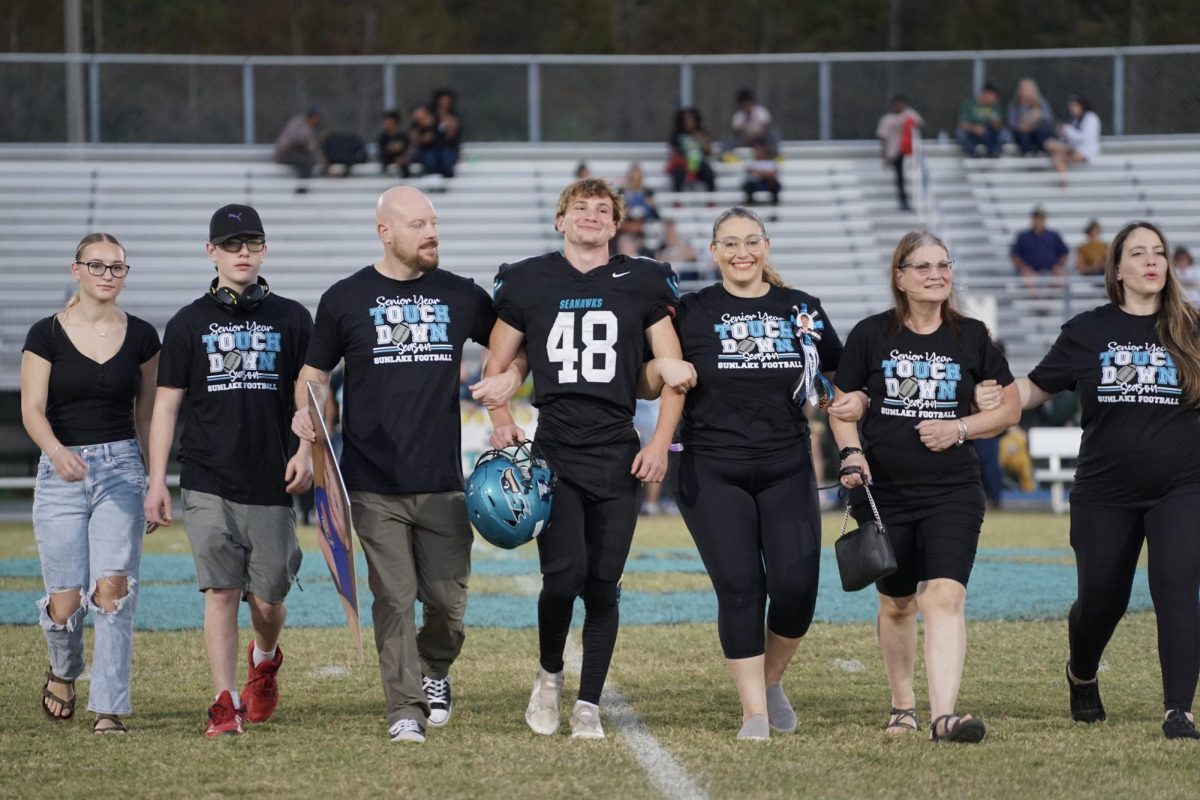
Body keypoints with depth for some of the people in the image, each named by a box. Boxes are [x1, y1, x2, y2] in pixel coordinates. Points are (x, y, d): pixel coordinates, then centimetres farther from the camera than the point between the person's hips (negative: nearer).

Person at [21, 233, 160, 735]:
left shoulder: (140, 336, 6)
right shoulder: (46, 335, -1)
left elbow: (148, 414, 13)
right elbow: (32, 411, -8)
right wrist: (58, 451, -28)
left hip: (121, 467, 1)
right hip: (61, 471, -1)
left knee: (113, 589, -15)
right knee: (66, 599, -2)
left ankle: (109, 709, -10)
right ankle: (62, 671, 32)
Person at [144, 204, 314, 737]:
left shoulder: (291, 319, 8)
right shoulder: (189, 324, 7)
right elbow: (166, 407, 7)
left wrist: (306, 451, -5)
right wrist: (156, 483, 1)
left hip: (272, 485, 1)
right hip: (208, 486, -1)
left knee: (267, 599, 4)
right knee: (220, 592, -10)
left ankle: (265, 659, 36)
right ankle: (226, 703, -6)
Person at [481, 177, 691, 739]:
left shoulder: (641, 283, 7)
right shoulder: (528, 282, 7)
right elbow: (496, 366, 15)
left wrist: (660, 442, -4)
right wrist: (501, 421, -3)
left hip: (618, 457, 1)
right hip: (553, 454, -1)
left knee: (603, 585, 1)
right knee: (564, 572, -17)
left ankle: (589, 705, 11)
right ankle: (549, 673, 9)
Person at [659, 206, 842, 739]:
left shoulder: (802, 309, 9)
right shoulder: (692, 311, 3)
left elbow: (839, 374, 19)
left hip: (787, 469, 2)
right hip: (712, 471, -2)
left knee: (797, 584, -9)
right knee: (739, 588, -7)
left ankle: (771, 680, 18)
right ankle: (754, 713, 0)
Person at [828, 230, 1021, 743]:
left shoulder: (972, 337, 4)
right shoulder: (871, 335, 2)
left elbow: (1009, 408, 8)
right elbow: (841, 408, 8)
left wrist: (960, 428, -8)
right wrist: (852, 455, -10)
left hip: (952, 493, -1)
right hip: (883, 492, 1)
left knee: (945, 596, -18)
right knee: (897, 604, 12)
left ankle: (943, 715, -26)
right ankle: (902, 705, 32)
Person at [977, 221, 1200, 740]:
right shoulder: (1087, 332, 2)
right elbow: (1036, 387, 10)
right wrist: (994, 398, -5)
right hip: (1105, 496, 1)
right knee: (1100, 600, 10)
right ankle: (1081, 677, 42)